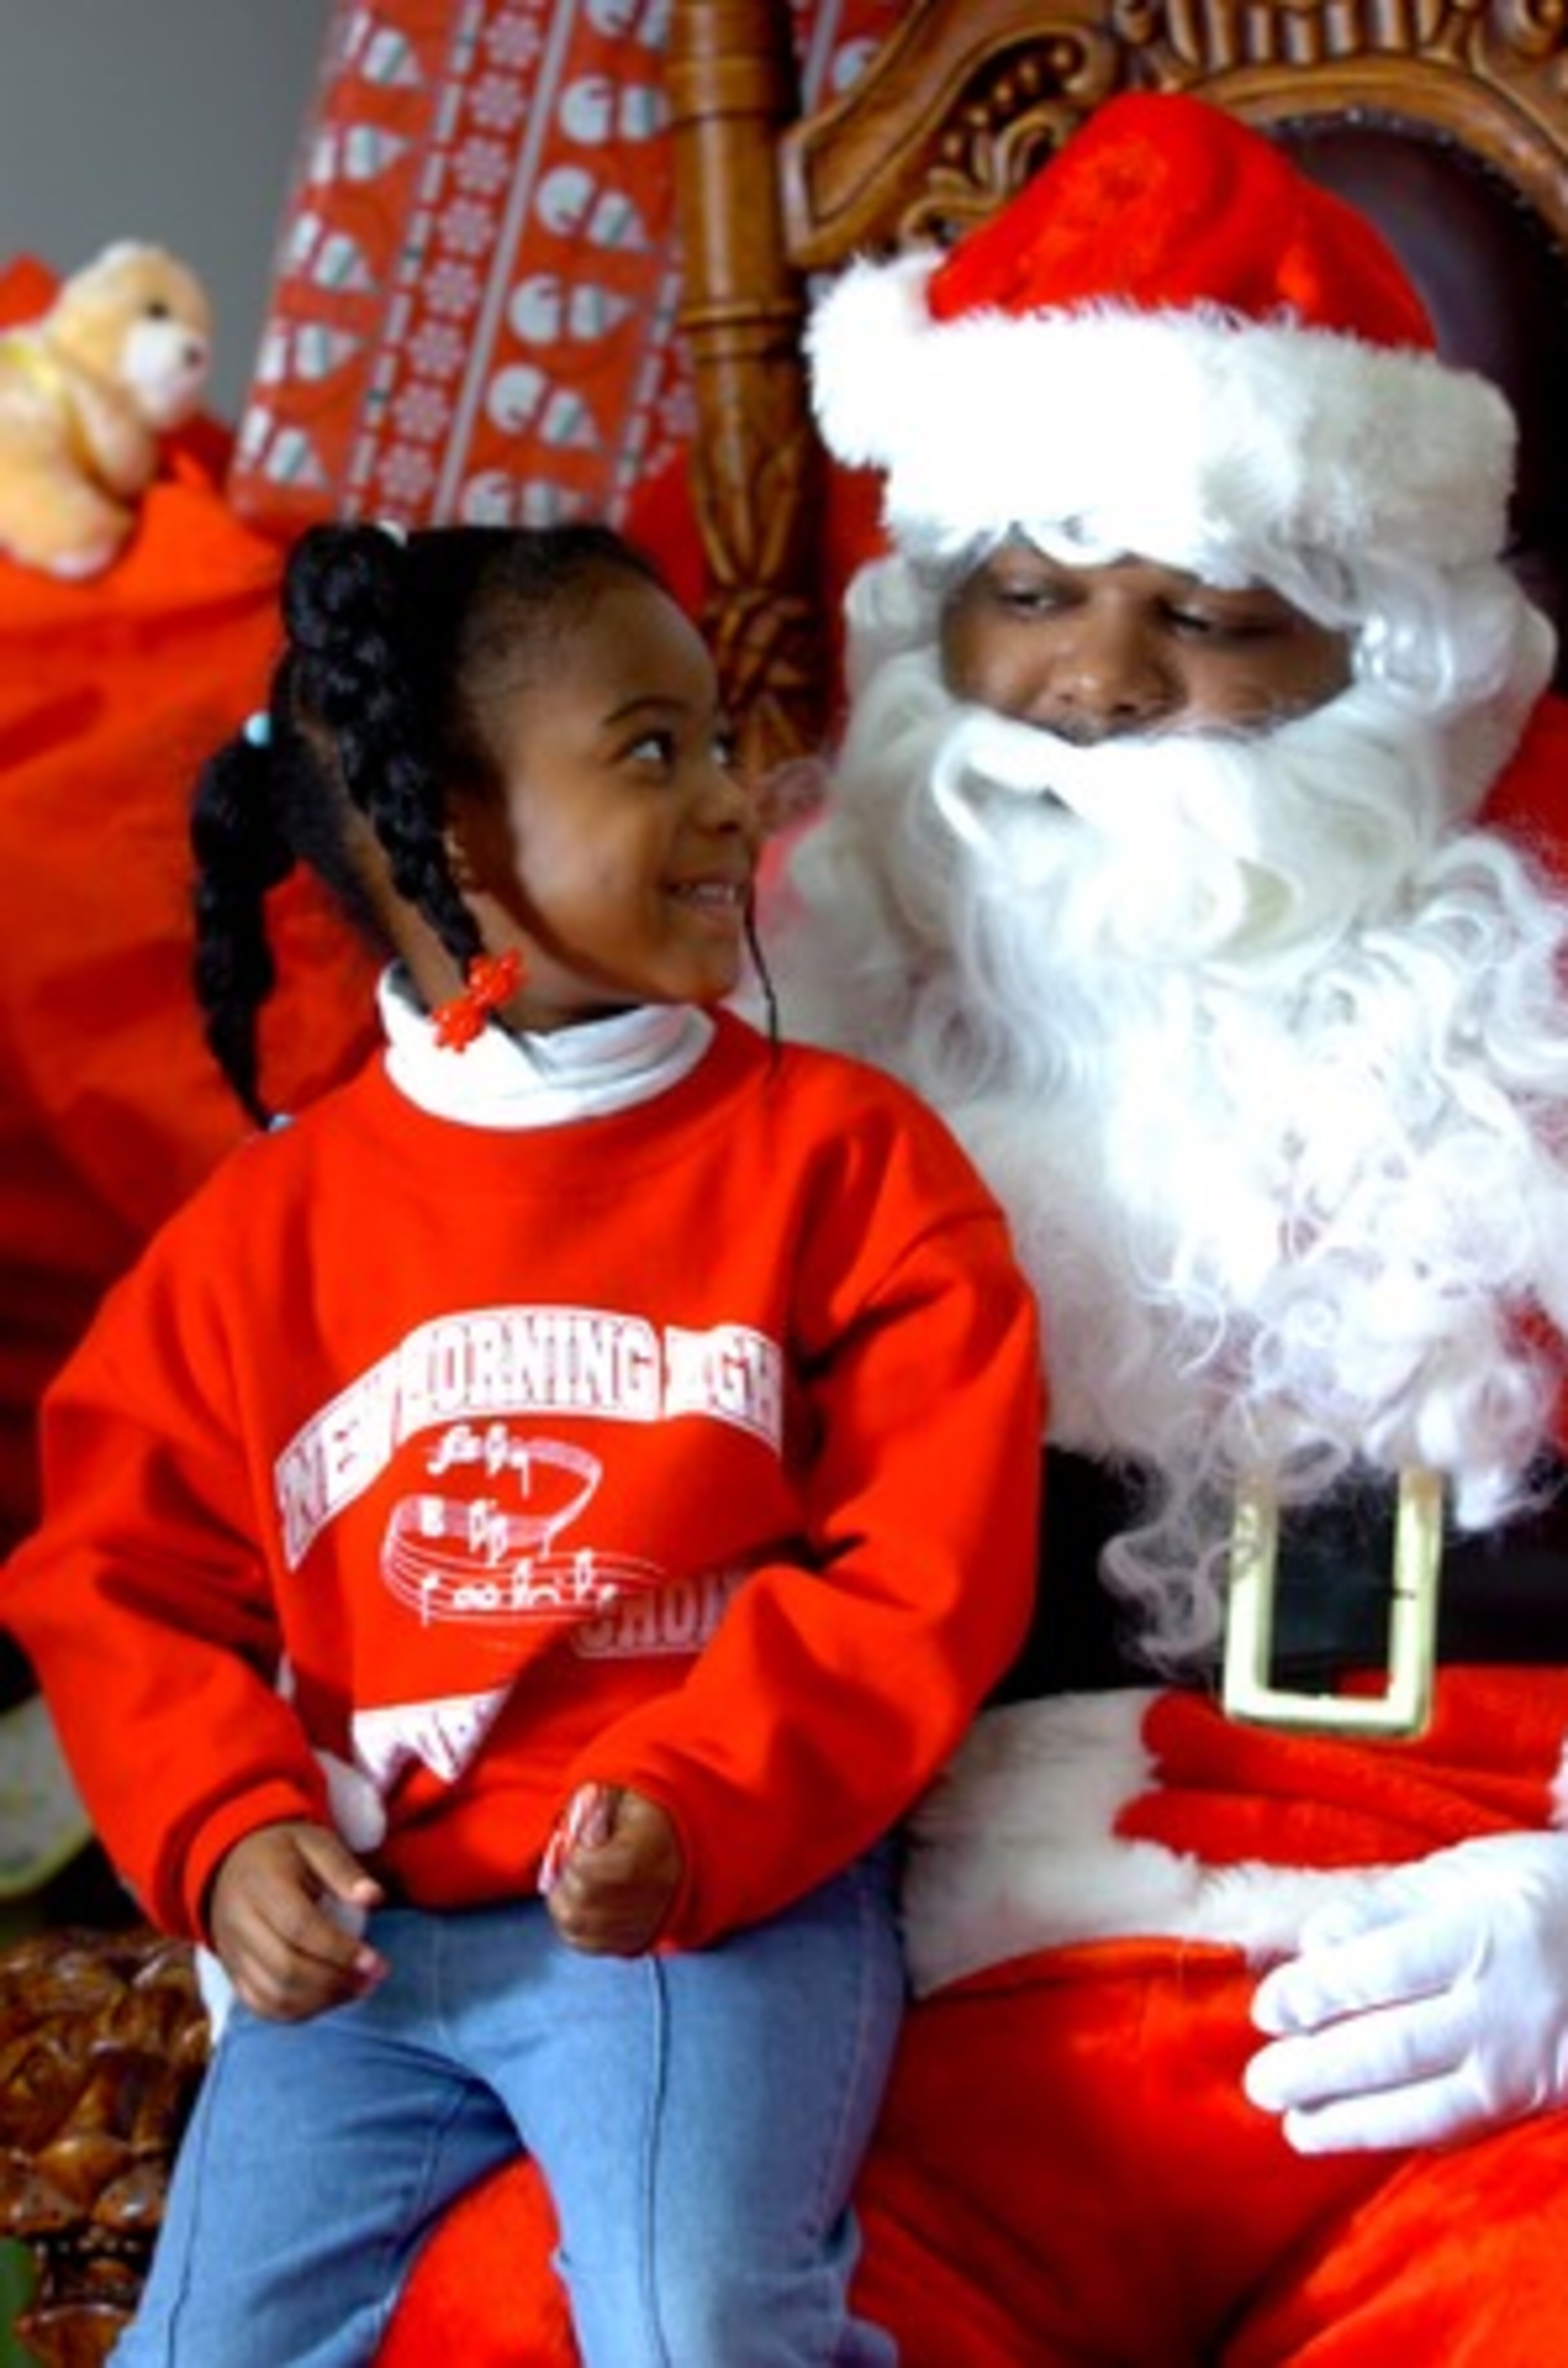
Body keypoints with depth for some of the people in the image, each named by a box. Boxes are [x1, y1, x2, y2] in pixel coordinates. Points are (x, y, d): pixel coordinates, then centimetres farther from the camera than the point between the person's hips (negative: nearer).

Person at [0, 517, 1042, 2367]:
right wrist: (227, 1834, -6)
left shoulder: (842, 1157, 3)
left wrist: (705, 1809, -16)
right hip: (364, 1921, 3)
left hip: (727, 1886, -2)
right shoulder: (267, 1225, 8)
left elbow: (929, 1562, -2)